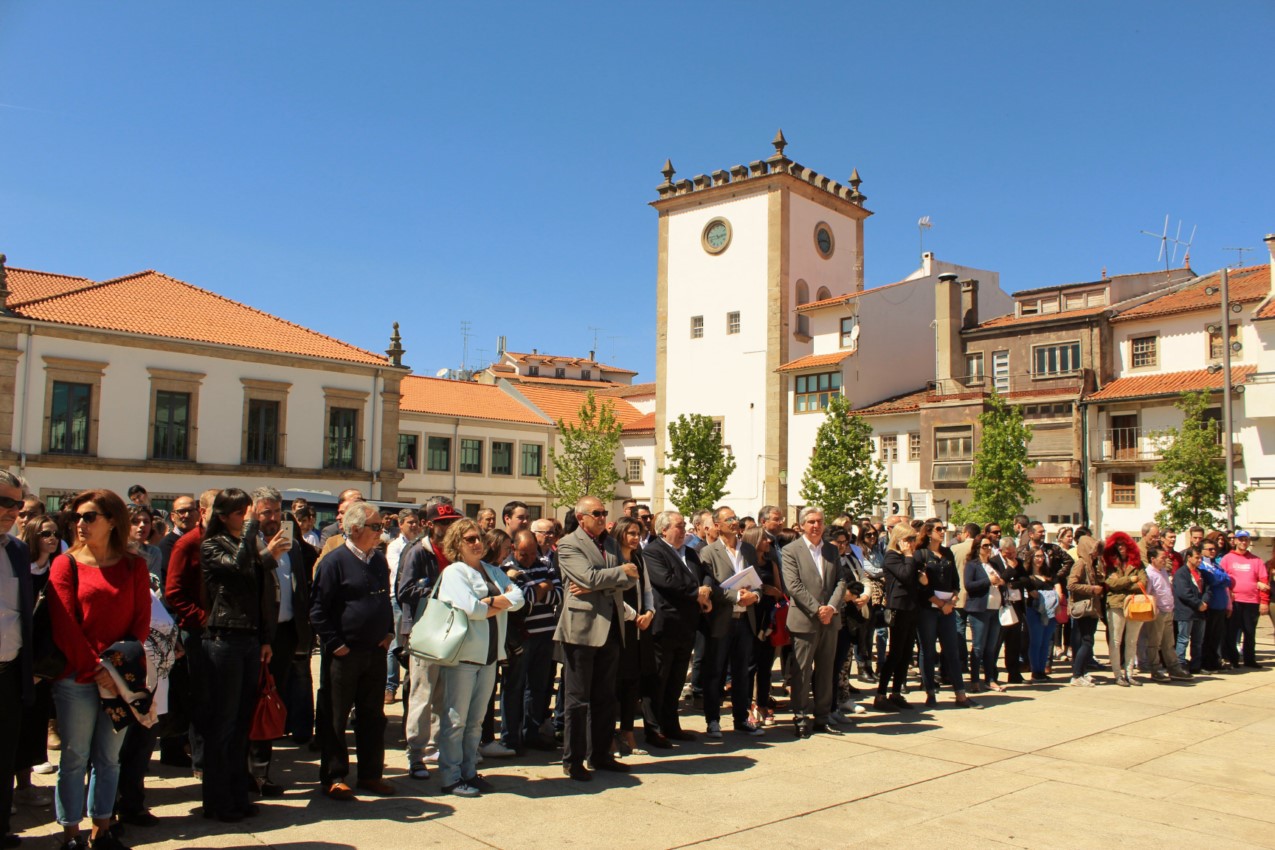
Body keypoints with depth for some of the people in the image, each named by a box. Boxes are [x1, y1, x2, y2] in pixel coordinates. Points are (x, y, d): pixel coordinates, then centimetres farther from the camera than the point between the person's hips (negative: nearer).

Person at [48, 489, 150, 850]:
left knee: (109, 757, 10)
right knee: (75, 757, 4)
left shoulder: (133, 566, 5)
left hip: (121, 678, 2)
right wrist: (95, 668, -11)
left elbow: (142, 620, 2)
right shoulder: (66, 564, 0)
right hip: (76, 677, -2)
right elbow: (63, 625, -6)